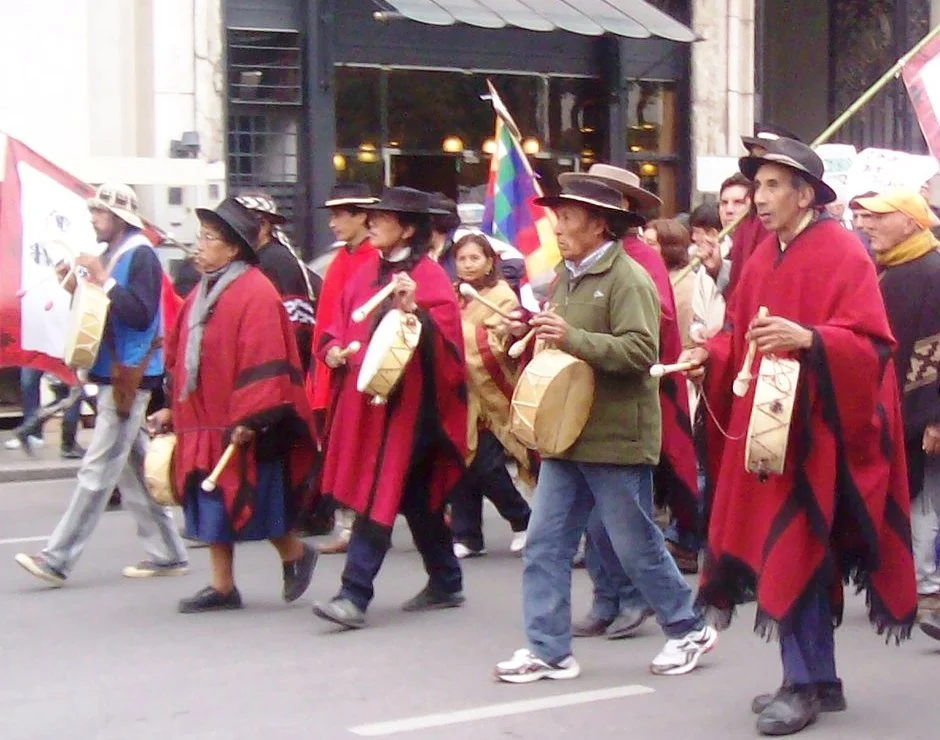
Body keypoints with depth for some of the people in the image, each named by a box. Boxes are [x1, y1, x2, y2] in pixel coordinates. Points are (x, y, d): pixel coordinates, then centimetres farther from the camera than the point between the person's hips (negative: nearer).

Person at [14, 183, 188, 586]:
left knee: (98, 469, -7)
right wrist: (78, 287, 3)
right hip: (114, 375, 10)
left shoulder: (141, 255, -12)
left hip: (129, 378, -10)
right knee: (133, 468, 13)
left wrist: (103, 280, -22)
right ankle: (166, 553, 19)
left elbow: (141, 314, -22)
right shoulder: (112, 255, 14)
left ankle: (57, 559, -7)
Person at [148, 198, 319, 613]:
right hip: (204, 423, 9)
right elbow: (180, 356, 19)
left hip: (241, 428, -8)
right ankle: (222, 588, 17)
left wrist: (249, 419, -24)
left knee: (254, 506, 1)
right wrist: (173, 407, 18)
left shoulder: (255, 294, -15)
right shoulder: (202, 292, 13)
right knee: (212, 507, 10)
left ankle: (295, 556, 25)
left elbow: (264, 363, -21)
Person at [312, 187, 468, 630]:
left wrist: (414, 310, -33)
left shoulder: (428, 275, -8)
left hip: (402, 400, -8)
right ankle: (445, 584, 27)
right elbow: (344, 320, 18)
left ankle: (355, 596, -10)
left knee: (379, 496, -10)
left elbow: (444, 332, -17)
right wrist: (333, 348, -1)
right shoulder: (367, 272, 13)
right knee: (416, 497, 16)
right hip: (361, 396, 8)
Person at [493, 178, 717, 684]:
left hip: (616, 438, -8)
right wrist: (530, 335, 3)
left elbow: (641, 351, -23)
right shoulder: (565, 277, 13)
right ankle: (548, 650, 10)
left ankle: (688, 629, 21)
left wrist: (571, 337, -29)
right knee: (545, 543, 4)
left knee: (636, 545, 3)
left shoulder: (627, 279, -12)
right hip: (566, 434, 8)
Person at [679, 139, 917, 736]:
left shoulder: (844, 255, -10)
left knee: (796, 551, -7)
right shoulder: (763, 258, 13)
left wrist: (808, 340, -31)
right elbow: (740, 331, 17)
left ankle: (805, 685, 3)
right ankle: (819, 679, 20)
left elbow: (871, 344, -17)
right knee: (781, 550, 10)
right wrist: (712, 355, -3)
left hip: (815, 428, -8)